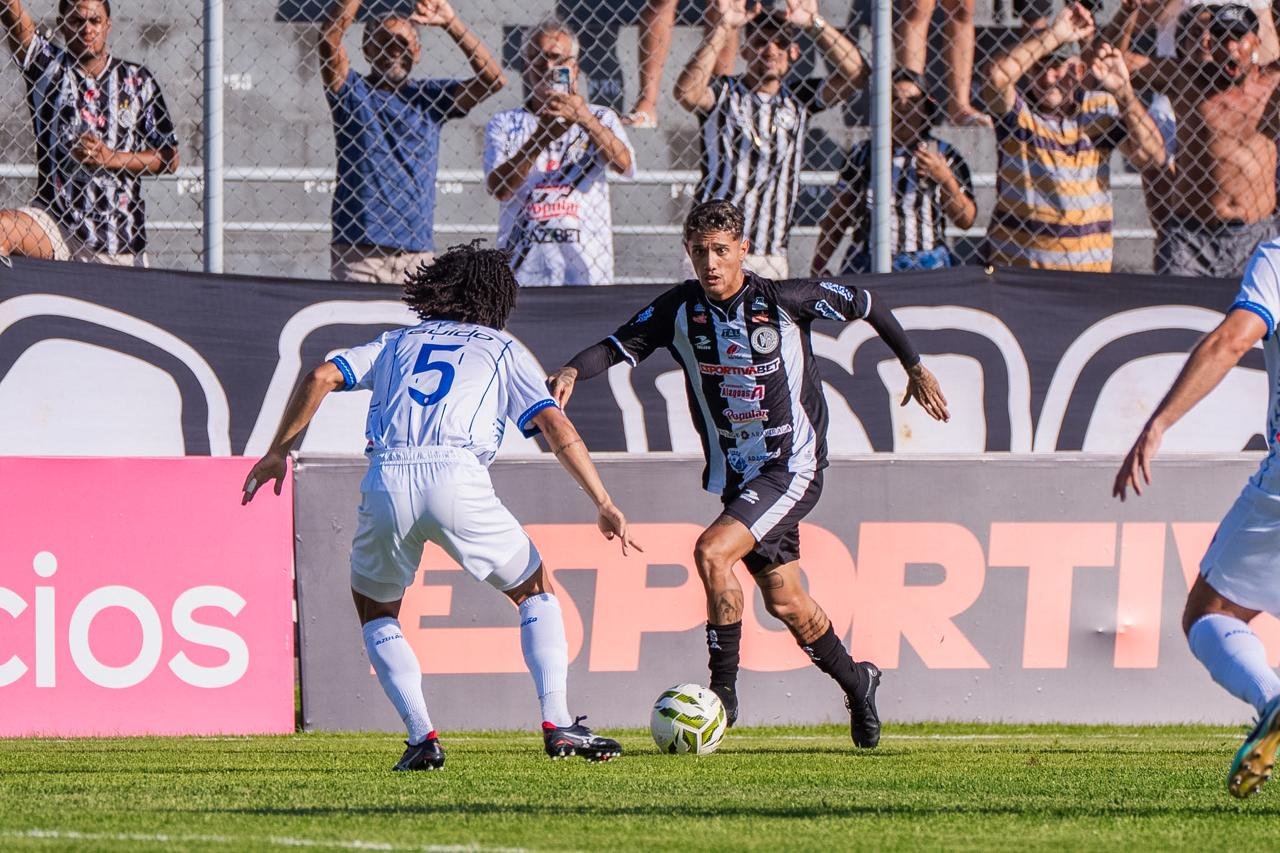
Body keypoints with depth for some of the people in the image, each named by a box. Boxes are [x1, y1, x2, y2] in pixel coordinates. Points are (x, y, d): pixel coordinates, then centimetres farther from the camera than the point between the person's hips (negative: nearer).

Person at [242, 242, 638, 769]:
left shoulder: (398, 343, 29)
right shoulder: (502, 349, 22)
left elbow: (320, 378, 15)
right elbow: (555, 426, 9)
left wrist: (277, 453, 20)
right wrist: (604, 504, 9)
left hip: (385, 482, 2)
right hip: (457, 479, -2)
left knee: (375, 609, 24)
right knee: (537, 592, 18)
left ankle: (422, 737, 8)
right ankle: (557, 724, 3)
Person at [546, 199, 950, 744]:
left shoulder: (784, 301, -15)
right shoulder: (680, 309, -5)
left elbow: (865, 305, -1)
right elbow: (619, 346, -13)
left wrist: (915, 367, 8)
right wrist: (572, 371, -34)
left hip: (792, 466, -5)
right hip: (735, 475, 5)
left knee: (712, 552, -25)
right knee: (784, 601, 14)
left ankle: (723, 689, -14)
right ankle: (856, 683, 38)